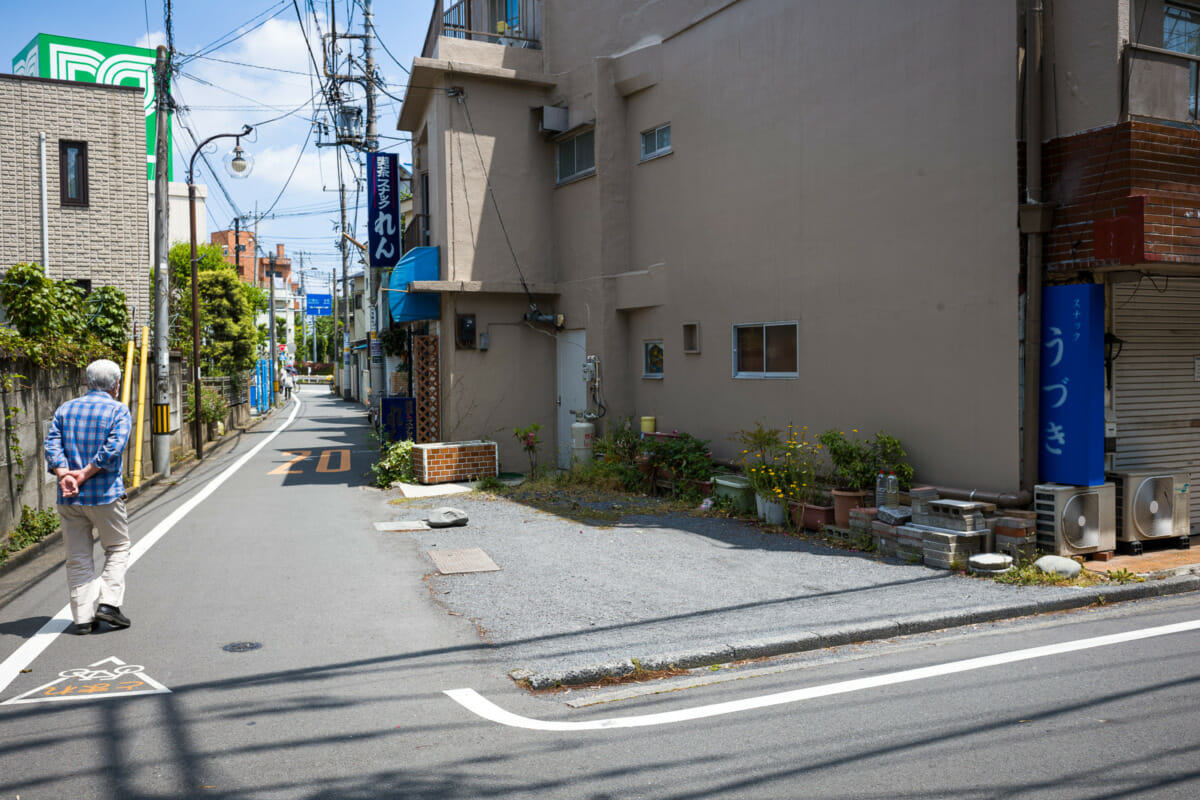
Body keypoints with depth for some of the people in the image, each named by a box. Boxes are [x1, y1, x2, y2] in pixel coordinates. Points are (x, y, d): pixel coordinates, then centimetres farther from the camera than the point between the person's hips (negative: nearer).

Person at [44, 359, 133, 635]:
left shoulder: (65, 409, 11)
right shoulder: (119, 410, -2)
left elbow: (52, 444, -2)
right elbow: (113, 447, -16)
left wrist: (64, 475, -12)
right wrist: (84, 475, -13)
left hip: (69, 498, 4)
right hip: (105, 496, -4)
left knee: (77, 557, 10)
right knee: (118, 548, 12)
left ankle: (83, 617, 10)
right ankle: (108, 602, -1)